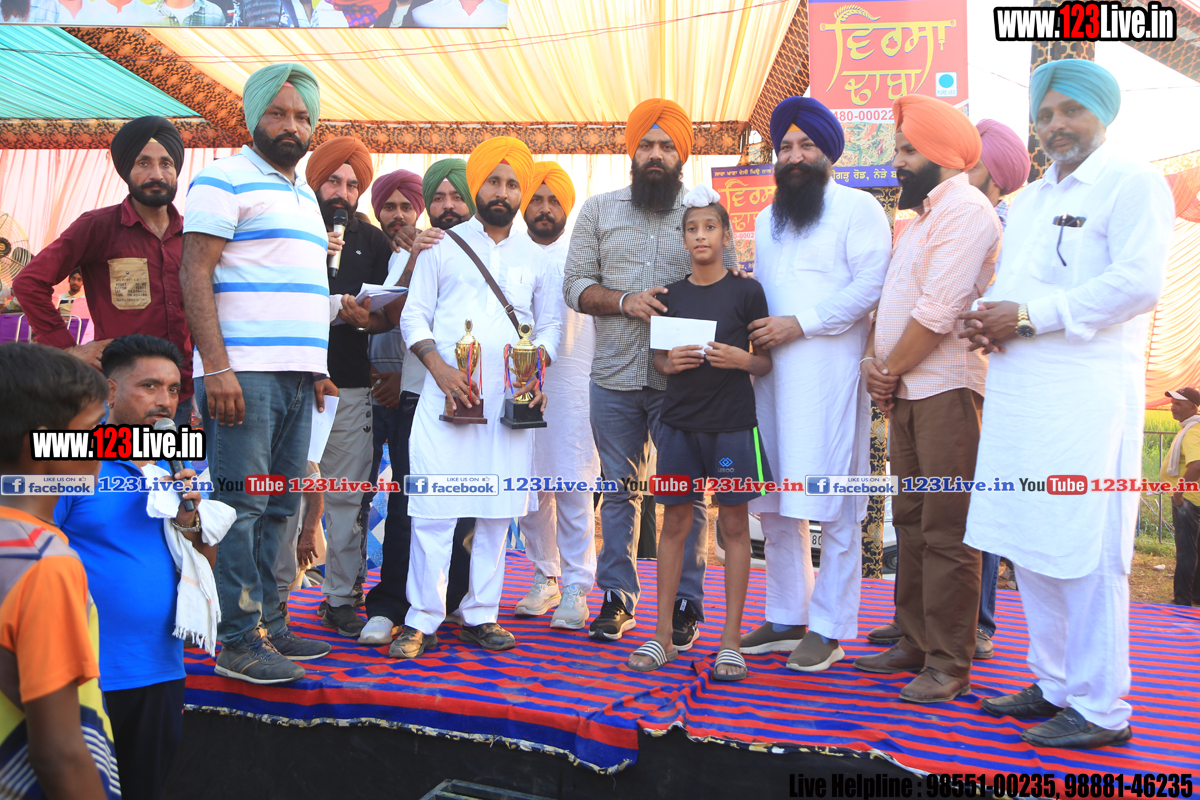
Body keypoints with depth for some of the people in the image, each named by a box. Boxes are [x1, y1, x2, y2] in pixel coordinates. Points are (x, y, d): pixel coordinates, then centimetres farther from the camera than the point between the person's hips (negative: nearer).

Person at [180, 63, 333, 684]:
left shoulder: (304, 196, 23)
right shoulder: (225, 180, -1)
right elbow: (195, 274, -9)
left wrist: (315, 366, 19)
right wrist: (215, 366, -18)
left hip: (297, 375, 8)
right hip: (243, 371, -8)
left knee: (279, 508, 10)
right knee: (242, 505, -6)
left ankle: (269, 625, 18)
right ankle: (238, 641, 0)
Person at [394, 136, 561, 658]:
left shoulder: (534, 257, 17)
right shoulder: (443, 245, 10)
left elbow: (549, 324, 18)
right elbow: (414, 315, 5)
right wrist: (439, 367, -10)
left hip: (510, 401, 3)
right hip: (448, 396, -2)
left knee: (497, 511, 4)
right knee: (434, 508, -6)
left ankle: (480, 615, 14)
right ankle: (422, 620, 2)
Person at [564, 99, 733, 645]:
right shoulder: (599, 209, 11)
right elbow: (574, 285, 6)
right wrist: (624, 301, -11)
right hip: (615, 376, 2)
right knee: (620, 490, 9)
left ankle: (685, 604, 14)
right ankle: (617, 598, 21)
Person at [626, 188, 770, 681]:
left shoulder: (746, 291, 1)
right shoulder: (671, 295, 10)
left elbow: (766, 362, 3)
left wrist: (742, 359, -17)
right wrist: (668, 363, -6)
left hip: (732, 422, -3)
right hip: (679, 421, 3)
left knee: (734, 524, 3)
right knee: (674, 521, 6)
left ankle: (731, 639, 12)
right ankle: (663, 635, 15)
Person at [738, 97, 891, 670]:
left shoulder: (859, 208, 2)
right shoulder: (765, 219, 24)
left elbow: (872, 286, -9)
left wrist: (800, 323, -14)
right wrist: (751, 333, 7)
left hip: (830, 371, -6)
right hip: (770, 371, 7)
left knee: (833, 508, -5)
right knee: (774, 503, 8)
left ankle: (830, 628, 5)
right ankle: (785, 618, 19)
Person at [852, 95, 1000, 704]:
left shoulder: (964, 209, -9)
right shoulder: (923, 215, 22)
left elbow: (939, 311, -18)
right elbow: (889, 300, 21)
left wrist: (890, 370, -8)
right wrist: (875, 363, 5)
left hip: (946, 387, -10)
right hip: (906, 390, 10)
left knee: (945, 530, -6)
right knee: (911, 521, 13)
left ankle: (949, 665, 2)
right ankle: (914, 644, 24)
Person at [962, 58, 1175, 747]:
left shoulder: (1134, 182, -2)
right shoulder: (1030, 199, 23)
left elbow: (1138, 283, -16)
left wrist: (1029, 316, -15)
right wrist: (988, 316, 3)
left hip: (1087, 396, -8)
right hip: (1021, 395, 8)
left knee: (1085, 556, -5)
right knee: (1029, 547, 12)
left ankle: (1099, 710, 7)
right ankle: (1055, 684, 26)